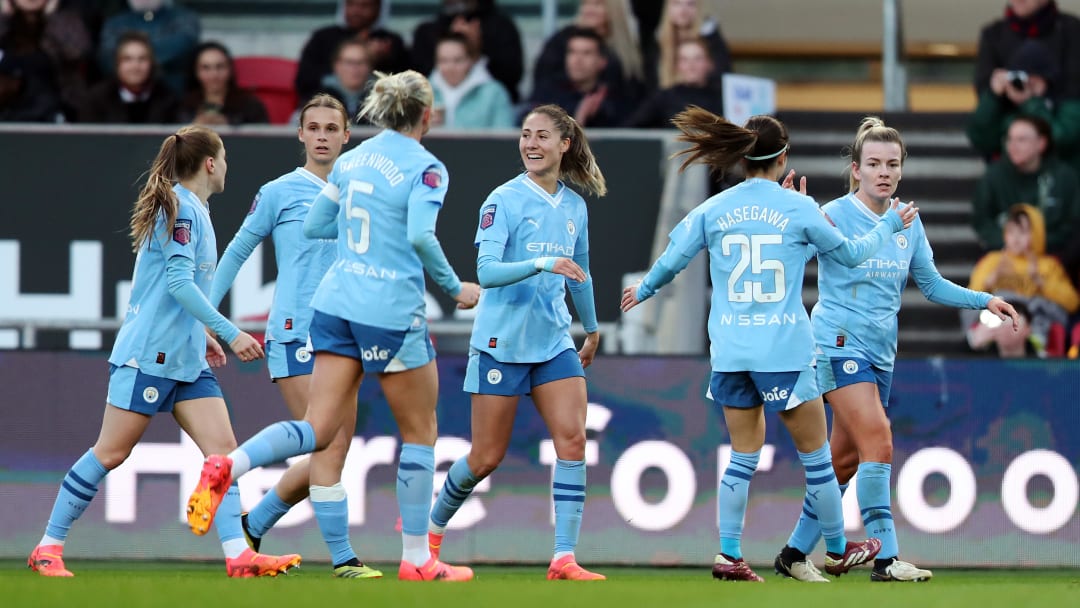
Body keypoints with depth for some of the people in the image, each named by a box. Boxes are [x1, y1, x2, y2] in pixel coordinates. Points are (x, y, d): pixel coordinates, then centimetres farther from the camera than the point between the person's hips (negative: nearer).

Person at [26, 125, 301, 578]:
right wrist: (229, 332, -22)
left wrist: (203, 334, 28)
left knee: (222, 447, -3)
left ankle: (238, 554, -10)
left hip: (186, 358, 9)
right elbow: (179, 282, -21)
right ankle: (48, 548, 5)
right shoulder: (181, 209, -13)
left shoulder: (193, 209, 15)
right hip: (149, 353, -9)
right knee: (111, 452, -4)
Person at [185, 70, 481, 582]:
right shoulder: (425, 168, -9)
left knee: (324, 433, 1)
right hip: (392, 311, -6)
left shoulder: (351, 160, 11)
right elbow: (420, 236, -22)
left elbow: (314, 225, 18)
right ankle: (416, 560, 15)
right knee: (419, 432, 12)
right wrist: (455, 287, -9)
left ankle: (229, 465, -25)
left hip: (335, 303, 6)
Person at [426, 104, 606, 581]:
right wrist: (543, 263, -34)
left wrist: (591, 328, 35)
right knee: (487, 457, 1)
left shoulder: (574, 206, 9)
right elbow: (486, 271, -21)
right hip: (501, 342, -5)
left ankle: (564, 559, -14)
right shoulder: (504, 200, -9)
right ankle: (432, 529, 28)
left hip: (554, 341, 5)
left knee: (572, 440, -13)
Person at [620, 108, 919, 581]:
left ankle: (729, 556, 6)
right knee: (815, 452, 9)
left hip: (731, 351, 4)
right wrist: (890, 223, 26)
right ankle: (838, 551, 19)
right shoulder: (798, 208, -4)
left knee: (744, 455, 12)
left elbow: (671, 261, 9)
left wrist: (644, 290, 31)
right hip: (784, 351, -4)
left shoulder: (712, 210, 3)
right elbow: (851, 253, 8)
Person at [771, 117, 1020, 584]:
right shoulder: (834, 216, -9)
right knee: (878, 443, -19)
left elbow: (932, 285, 18)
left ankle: (795, 553, 20)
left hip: (880, 353, 7)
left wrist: (985, 300, 7)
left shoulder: (908, 222, 9)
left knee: (844, 459, 9)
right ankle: (885, 558, -19)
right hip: (839, 346, -7)